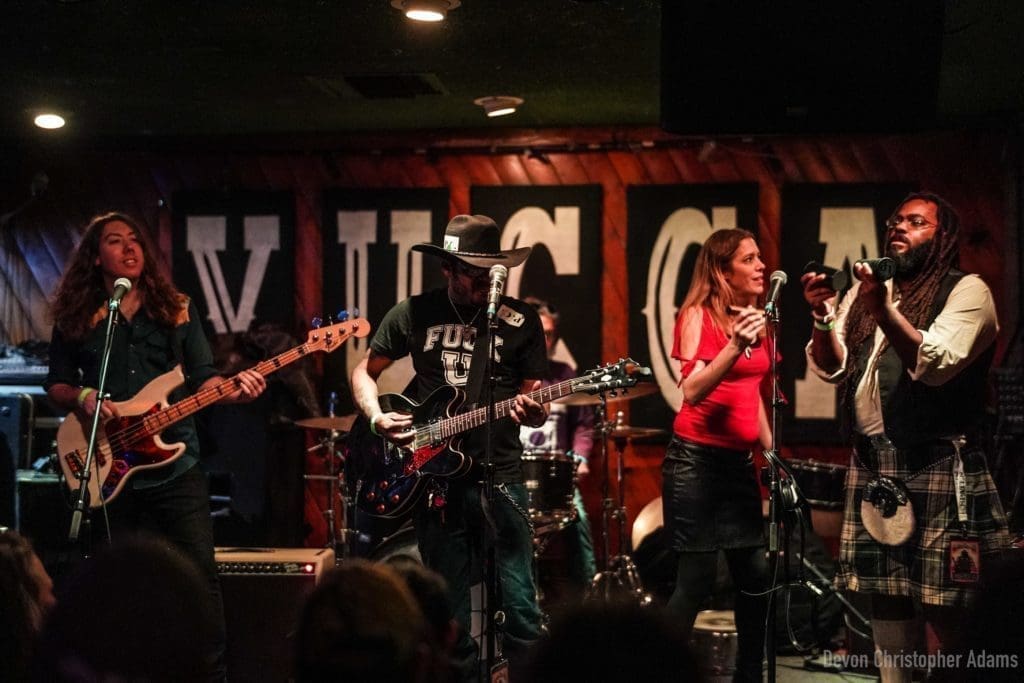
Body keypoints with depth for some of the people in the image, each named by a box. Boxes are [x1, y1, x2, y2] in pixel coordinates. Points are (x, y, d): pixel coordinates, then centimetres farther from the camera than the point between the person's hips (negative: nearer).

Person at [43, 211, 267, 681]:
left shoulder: (176, 309, 7)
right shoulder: (75, 318, 6)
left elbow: (202, 378, 4)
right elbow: (55, 384, 11)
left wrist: (231, 391, -17)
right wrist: (82, 398, -10)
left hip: (175, 464, 0)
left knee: (201, 571, -4)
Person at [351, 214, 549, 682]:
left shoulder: (521, 321, 1)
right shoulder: (413, 314, 3)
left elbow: (534, 399, 5)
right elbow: (365, 370, 15)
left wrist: (531, 411, -19)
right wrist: (376, 416, -4)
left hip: (499, 476, -1)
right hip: (434, 477, 1)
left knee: (520, 605, -5)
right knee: (448, 614, 7)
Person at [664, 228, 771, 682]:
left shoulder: (755, 317, 12)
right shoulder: (697, 314, -9)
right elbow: (692, 391, -22)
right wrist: (735, 345, -33)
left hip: (739, 460, 7)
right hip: (695, 458, -7)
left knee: (756, 575, 8)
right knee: (697, 578, -7)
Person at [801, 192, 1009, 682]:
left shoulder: (966, 291, -4)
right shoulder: (864, 292, 16)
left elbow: (937, 363, -18)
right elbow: (830, 368, 10)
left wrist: (884, 311, -29)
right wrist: (822, 318, -9)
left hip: (937, 465, -6)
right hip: (871, 463, 6)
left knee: (943, 603, -6)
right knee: (883, 589, 10)